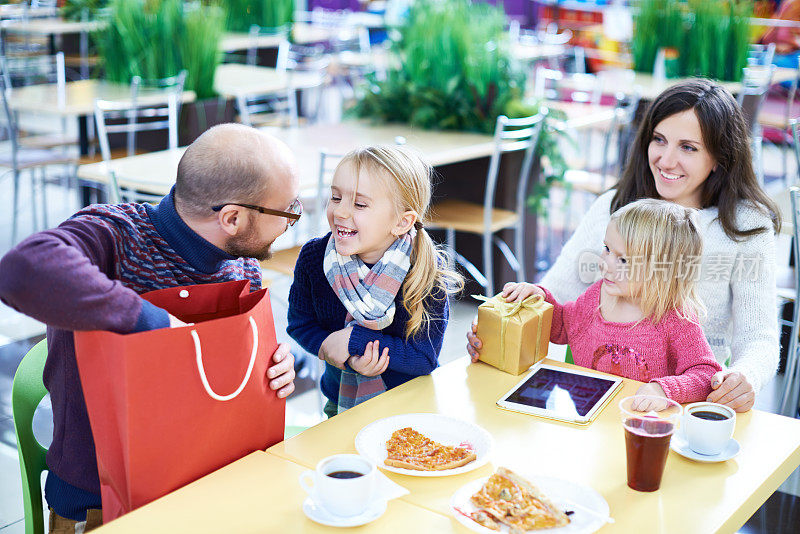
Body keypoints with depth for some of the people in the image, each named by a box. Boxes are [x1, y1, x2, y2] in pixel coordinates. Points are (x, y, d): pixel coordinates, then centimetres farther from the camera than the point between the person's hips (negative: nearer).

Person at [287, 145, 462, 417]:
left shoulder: (427, 271, -19)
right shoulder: (313, 257, -12)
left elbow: (424, 357, -16)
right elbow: (301, 324, -2)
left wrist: (353, 339, -22)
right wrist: (350, 360, -19)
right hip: (341, 401, 2)